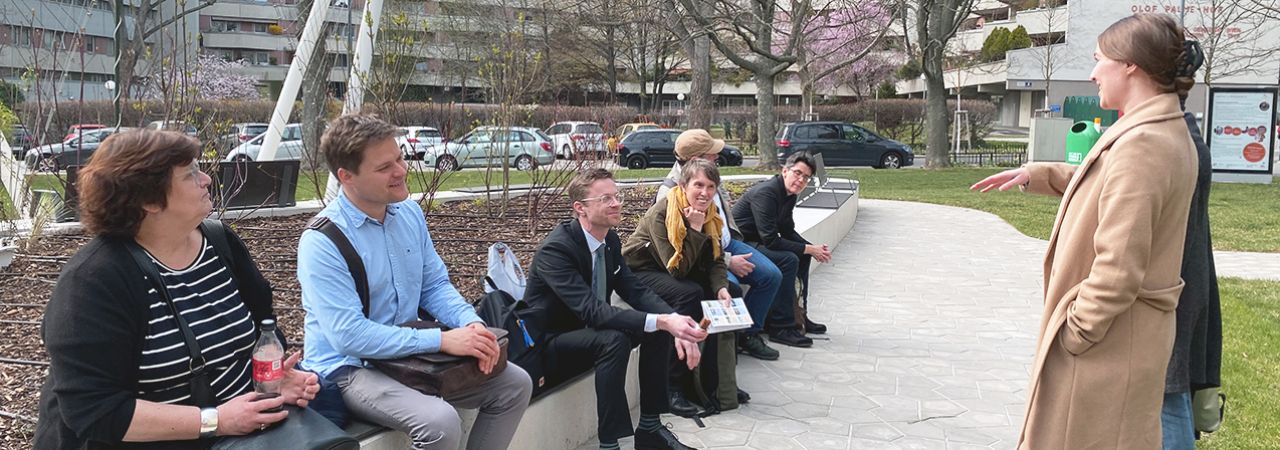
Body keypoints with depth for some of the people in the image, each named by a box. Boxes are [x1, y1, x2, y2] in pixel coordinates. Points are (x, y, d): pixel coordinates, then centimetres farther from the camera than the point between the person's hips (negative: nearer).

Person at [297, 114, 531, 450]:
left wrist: (472, 323, -14)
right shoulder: (321, 242, -21)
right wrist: (442, 340, -28)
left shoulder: (409, 212, 1)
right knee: (440, 421, -31)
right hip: (348, 369, -7)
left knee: (514, 384, 2)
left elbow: (435, 286, 8)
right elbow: (349, 335, -26)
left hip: (410, 356, 7)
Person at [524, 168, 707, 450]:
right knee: (614, 339, -33)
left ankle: (649, 427, 2)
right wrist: (662, 321, -42)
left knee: (660, 328, -7)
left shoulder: (610, 239, 0)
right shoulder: (555, 249, -26)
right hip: (548, 345, -8)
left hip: (587, 330, 8)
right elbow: (592, 310, -36)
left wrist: (674, 321, -22)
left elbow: (634, 289, -3)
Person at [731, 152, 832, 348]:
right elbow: (770, 240, -28)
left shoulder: (788, 195, 6)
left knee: (803, 255, 12)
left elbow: (788, 231, 15)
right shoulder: (765, 193, -23)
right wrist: (808, 249, -21)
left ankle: (798, 314, 18)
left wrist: (814, 248, -3)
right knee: (788, 260, -25)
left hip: (756, 241, 11)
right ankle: (781, 327, -20)